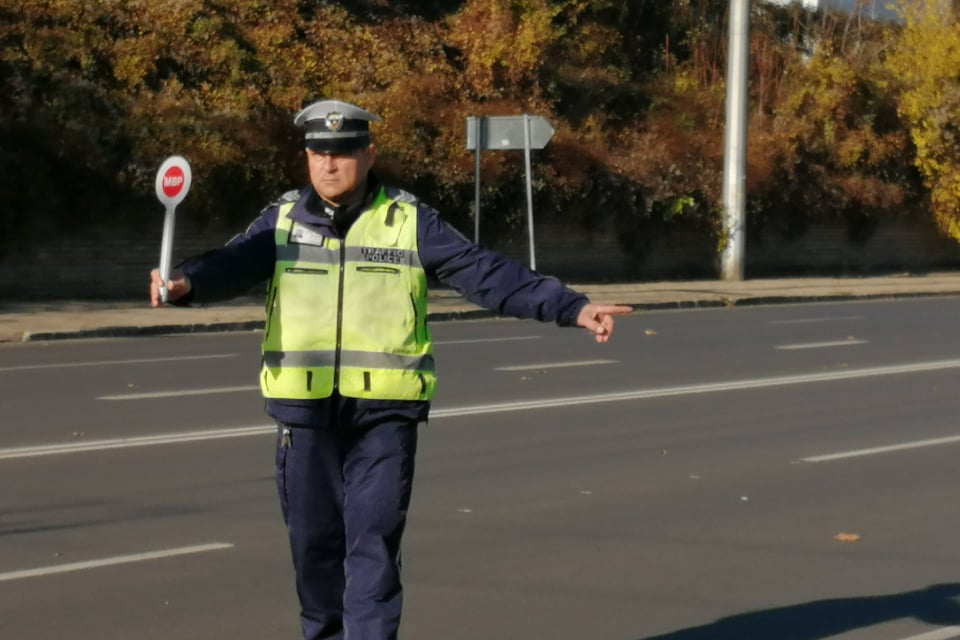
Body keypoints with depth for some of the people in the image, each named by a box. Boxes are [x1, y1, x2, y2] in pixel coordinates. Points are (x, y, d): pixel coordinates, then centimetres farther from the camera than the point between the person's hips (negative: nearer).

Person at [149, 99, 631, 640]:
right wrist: (185, 283, -34)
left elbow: (488, 274, -5)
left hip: (385, 412, -2)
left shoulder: (410, 221, 1)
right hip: (305, 411, 2)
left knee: (374, 542, -5)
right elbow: (233, 265, -12)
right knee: (314, 538, 10)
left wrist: (572, 308, -13)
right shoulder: (284, 220, 5)